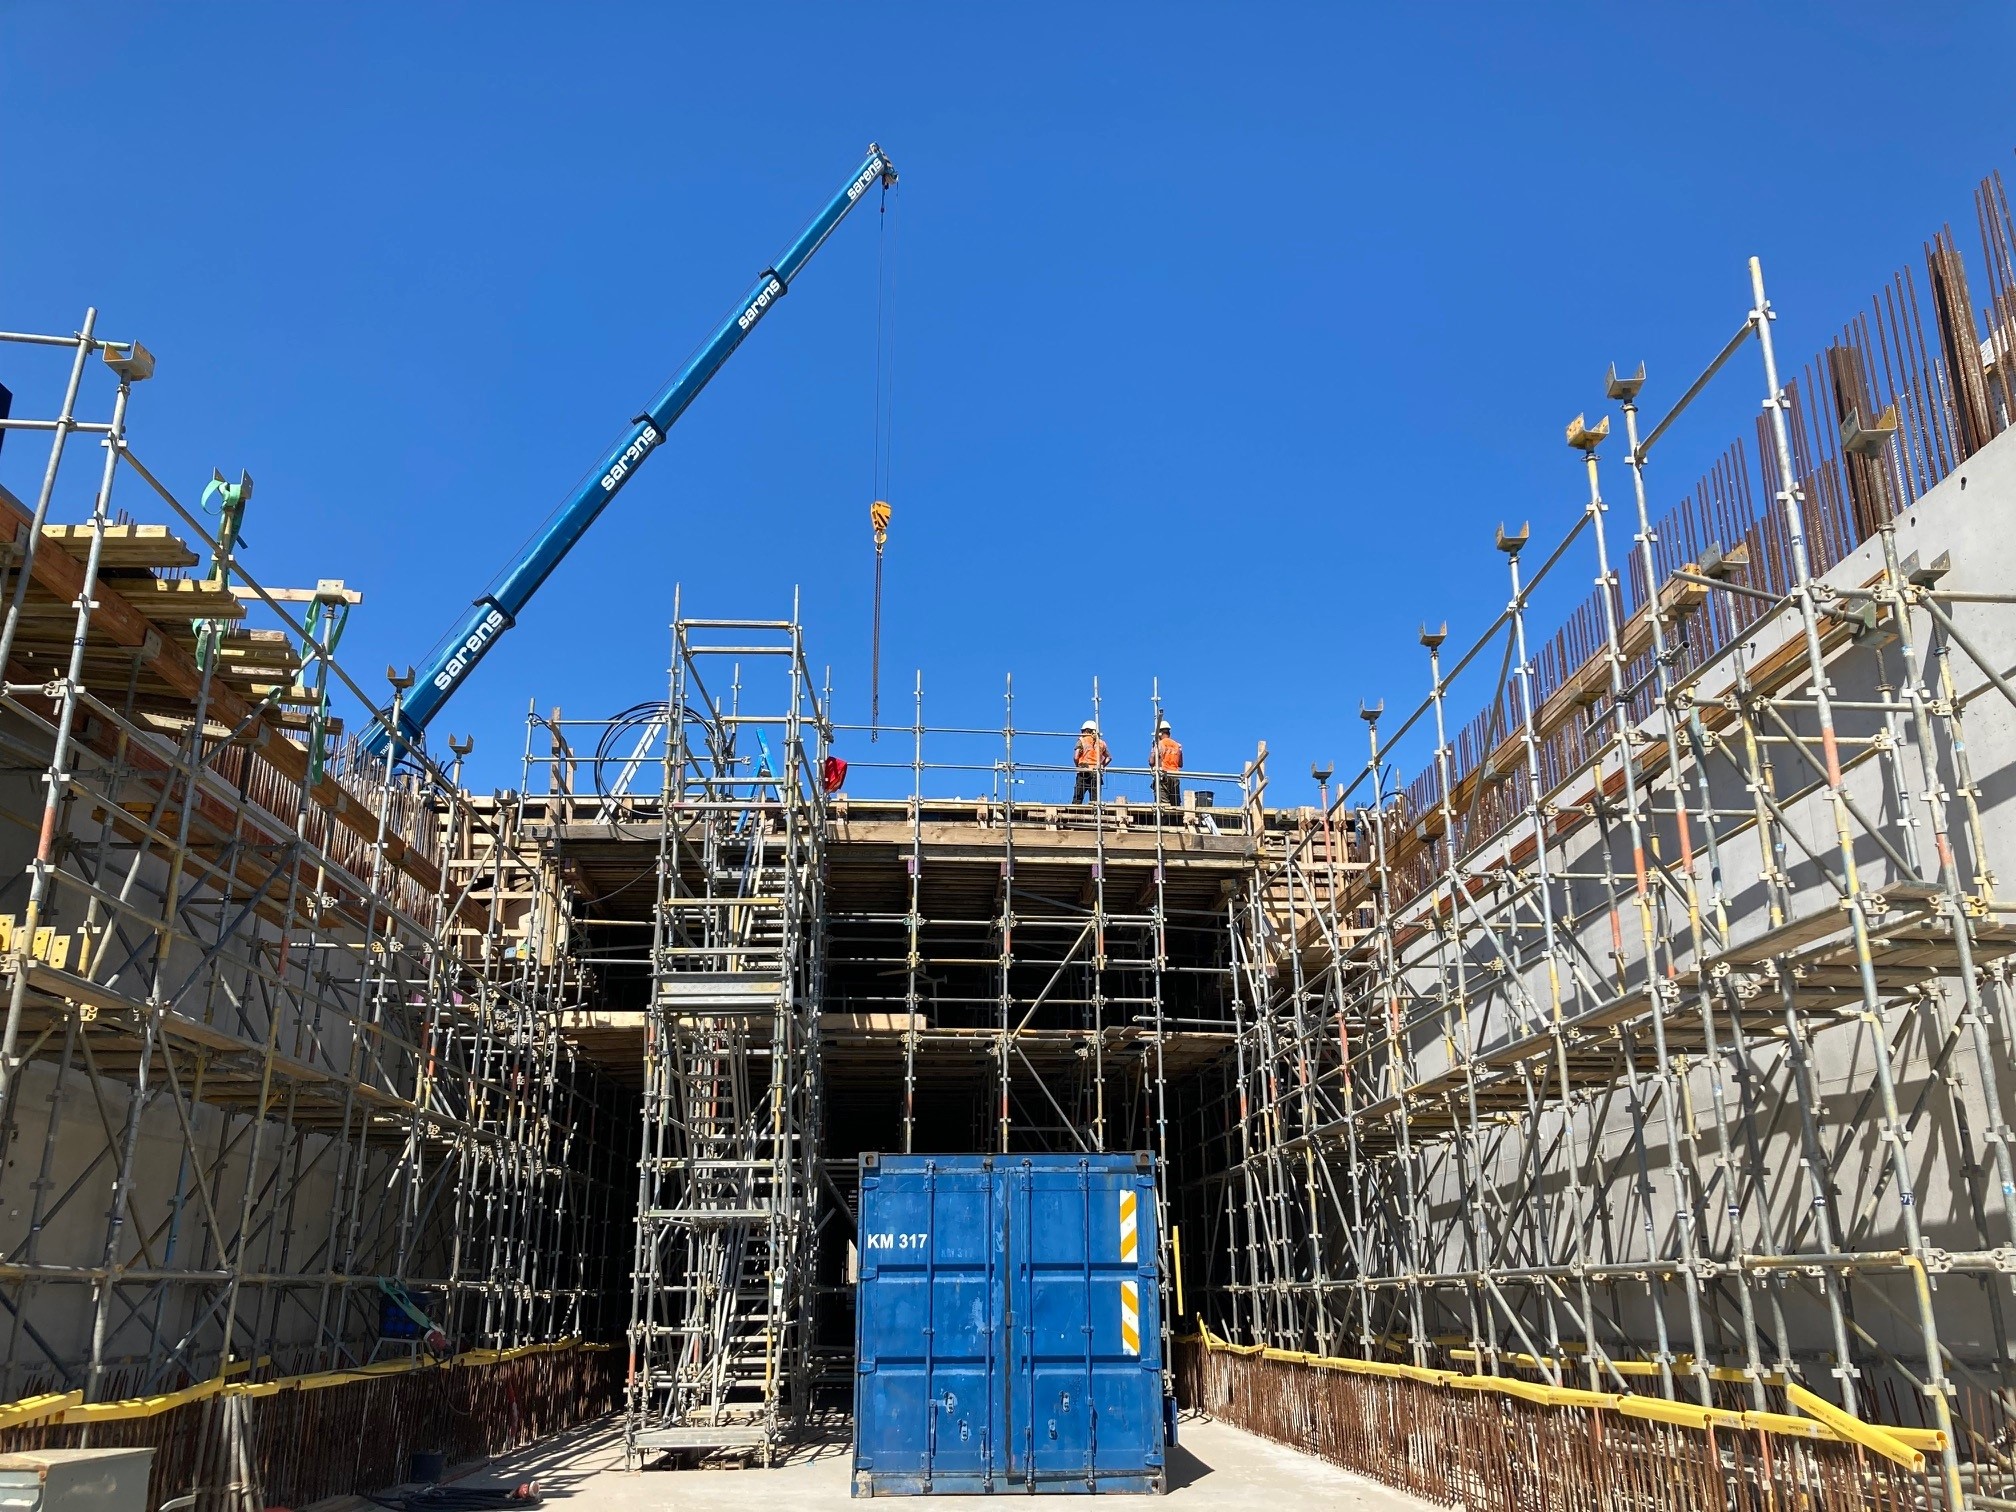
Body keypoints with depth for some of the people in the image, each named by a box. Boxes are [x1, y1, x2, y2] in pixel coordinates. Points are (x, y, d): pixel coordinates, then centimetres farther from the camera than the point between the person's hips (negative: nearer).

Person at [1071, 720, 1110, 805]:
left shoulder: (1082, 740, 0)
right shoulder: (1101, 743, 14)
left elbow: (1076, 757, -9)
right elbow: (1109, 757, 18)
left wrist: (1078, 766, 7)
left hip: (1084, 772, -4)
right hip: (1096, 774, 4)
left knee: (1077, 798, -1)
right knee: (1095, 800, 3)